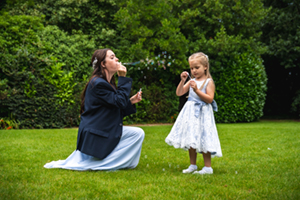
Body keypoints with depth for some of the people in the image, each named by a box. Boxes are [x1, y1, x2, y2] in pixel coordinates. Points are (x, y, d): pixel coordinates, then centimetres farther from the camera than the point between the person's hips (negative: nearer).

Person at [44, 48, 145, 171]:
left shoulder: (106, 83, 14)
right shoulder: (98, 83, -18)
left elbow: (116, 110, 16)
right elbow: (120, 102, -19)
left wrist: (131, 102, 4)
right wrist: (123, 78, -15)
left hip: (107, 131, 10)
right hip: (94, 136, -10)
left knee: (139, 133, 3)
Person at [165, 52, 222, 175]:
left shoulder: (209, 82, -4)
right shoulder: (192, 81, 12)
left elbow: (209, 99, -14)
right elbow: (179, 93, 7)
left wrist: (197, 90, -20)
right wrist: (182, 81, -5)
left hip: (202, 113, -6)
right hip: (190, 113, 6)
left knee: (203, 140, -7)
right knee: (191, 140, 9)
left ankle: (208, 167, 2)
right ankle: (192, 165, 20)